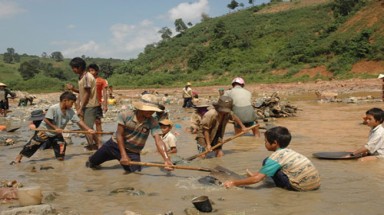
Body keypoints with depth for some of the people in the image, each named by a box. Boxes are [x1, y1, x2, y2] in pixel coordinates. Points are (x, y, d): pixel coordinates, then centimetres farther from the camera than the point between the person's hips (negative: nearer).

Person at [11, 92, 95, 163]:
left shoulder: (70, 111, -12)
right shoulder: (53, 108, -28)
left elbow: (79, 121, -12)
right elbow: (46, 119, -23)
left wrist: (88, 129, -20)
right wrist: (55, 128, -27)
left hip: (56, 133, 5)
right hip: (44, 131, -5)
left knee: (62, 145, -5)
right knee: (33, 144, 2)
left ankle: (60, 156, 20)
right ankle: (20, 156, 19)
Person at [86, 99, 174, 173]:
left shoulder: (153, 122, -23)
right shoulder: (125, 115, -24)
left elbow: (158, 141, -31)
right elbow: (119, 135, -20)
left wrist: (166, 159, -46)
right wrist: (123, 155, -27)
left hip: (133, 152, 0)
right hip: (115, 145, 0)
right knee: (92, 162, 18)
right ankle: (91, 162, 56)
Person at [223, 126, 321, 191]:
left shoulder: (276, 157, -8)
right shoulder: (288, 151, 16)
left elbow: (257, 179, -9)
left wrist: (234, 183, -2)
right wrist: (256, 174, 35)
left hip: (302, 186, -8)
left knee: (267, 162, -3)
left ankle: (283, 186, 9)